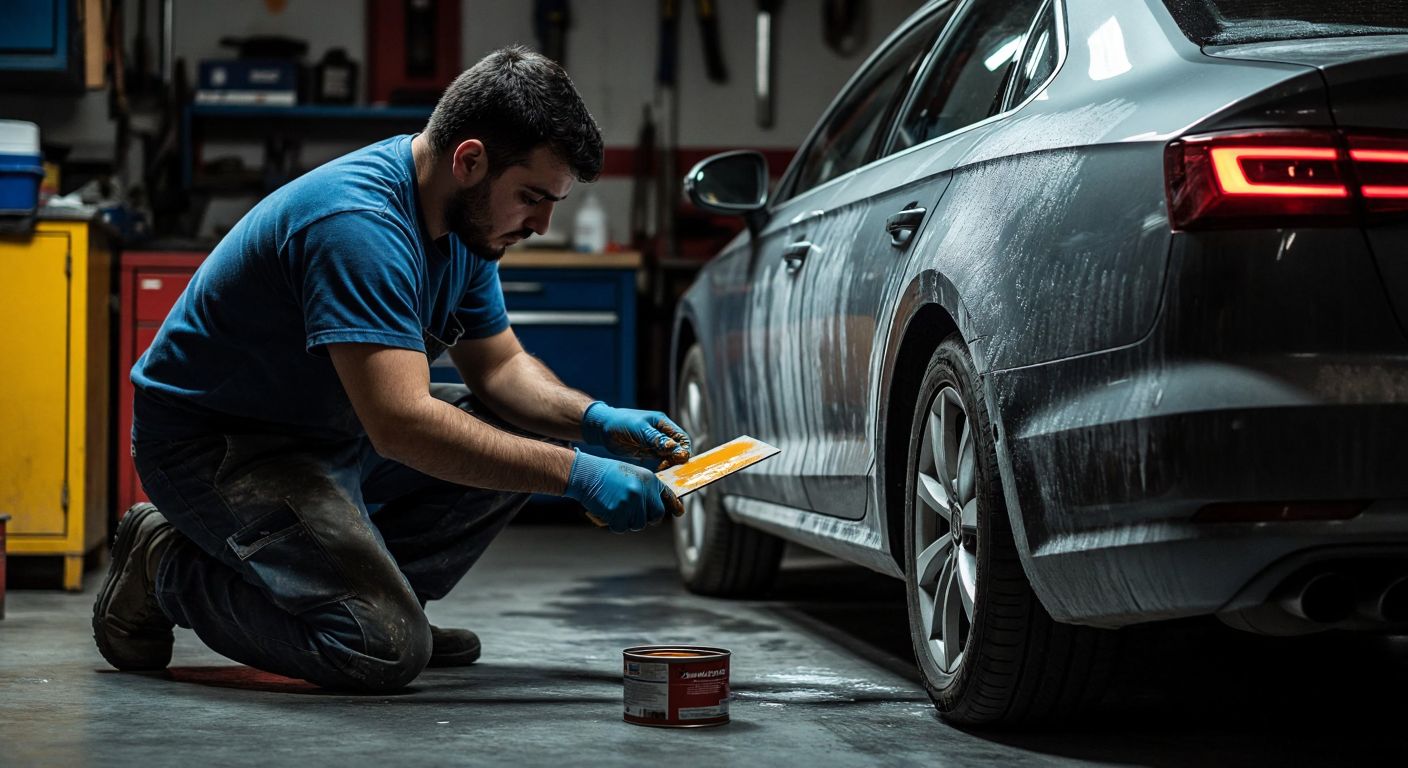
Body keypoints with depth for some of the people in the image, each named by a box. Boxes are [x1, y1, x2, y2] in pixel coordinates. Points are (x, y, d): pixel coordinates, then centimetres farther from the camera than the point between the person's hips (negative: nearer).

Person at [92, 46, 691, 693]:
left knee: (531, 432, 5)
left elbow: (498, 365, 11)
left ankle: (379, 597, 6)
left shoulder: (465, 222, 0)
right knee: (386, 651, -24)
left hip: (333, 433, 10)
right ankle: (167, 566, -2)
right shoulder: (360, 224, -30)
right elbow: (401, 424, -37)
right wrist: (576, 475, -34)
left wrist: (597, 420, -8)